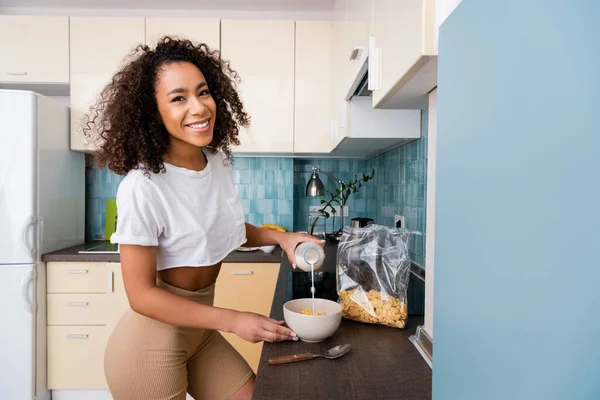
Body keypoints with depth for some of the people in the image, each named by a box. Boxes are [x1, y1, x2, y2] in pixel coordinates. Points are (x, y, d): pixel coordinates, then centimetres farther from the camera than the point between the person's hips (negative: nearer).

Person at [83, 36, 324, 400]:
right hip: (152, 343, -5)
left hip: (201, 333, 6)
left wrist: (281, 237, -6)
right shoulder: (143, 187, -26)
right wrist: (235, 322, -20)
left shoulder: (219, 160, -6)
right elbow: (142, 295, -20)